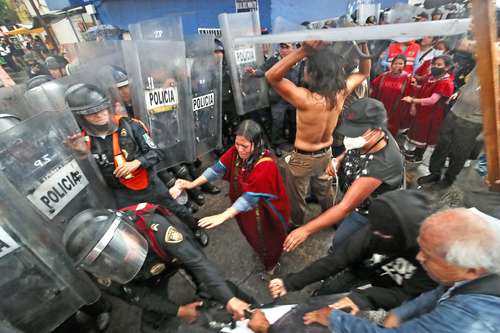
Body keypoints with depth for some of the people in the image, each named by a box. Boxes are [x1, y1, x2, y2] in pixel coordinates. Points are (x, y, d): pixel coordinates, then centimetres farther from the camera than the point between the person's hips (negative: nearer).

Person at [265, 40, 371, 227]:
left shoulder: (306, 99, -35)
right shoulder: (341, 92, -15)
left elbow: (271, 76, -33)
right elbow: (364, 73, 4)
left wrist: (302, 51, -38)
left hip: (303, 158, -6)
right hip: (326, 153, 6)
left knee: (296, 197, 20)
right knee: (324, 190, 30)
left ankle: (296, 227, 45)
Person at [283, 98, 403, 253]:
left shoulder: (380, 164, -43)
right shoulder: (369, 137, -21)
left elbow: (345, 207, -41)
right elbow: (354, 150, 5)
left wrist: (306, 229, -40)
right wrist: (339, 159, -15)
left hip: (369, 210, -6)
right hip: (353, 191, 6)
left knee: (340, 243, 9)